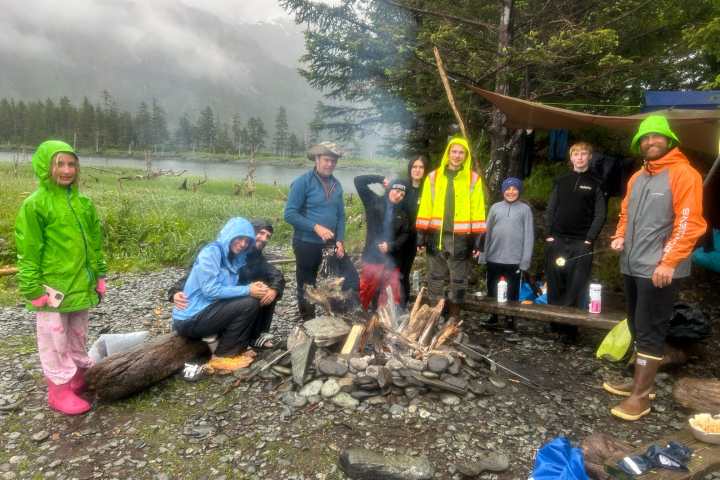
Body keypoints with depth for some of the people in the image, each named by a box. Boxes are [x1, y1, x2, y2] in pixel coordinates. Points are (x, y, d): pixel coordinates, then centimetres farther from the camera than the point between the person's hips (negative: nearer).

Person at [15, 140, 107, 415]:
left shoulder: (83, 202, 5)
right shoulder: (35, 204, -11)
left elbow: (94, 242, 12)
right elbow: (28, 251, -11)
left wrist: (99, 275, 12)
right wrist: (33, 289, -13)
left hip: (81, 285, 6)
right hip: (52, 288, -6)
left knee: (78, 337, 20)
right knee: (55, 341, 7)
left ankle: (80, 377, 36)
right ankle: (60, 390, 20)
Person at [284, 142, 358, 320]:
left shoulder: (336, 184, 5)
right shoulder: (303, 182, -11)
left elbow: (340, 215, 10)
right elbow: (290, 214, -17)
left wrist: (340, 241, -2)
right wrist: (316, 227, -23)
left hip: (331, 244, 5)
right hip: (307, 244, -5)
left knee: (352, 280, 0)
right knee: (307, 290, 10)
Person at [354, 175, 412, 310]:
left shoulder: (402, 213, 13)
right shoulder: (374, 202, 4)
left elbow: (405, 234, 6)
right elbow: (359, 181, 0)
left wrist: (391, 246, -10)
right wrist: (381, 179, 1)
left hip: (392, 259, 3)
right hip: (372, 256, -3)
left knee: (393, 295, 6)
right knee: (366, 292, 1)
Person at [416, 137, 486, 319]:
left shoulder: (474, 179, 3)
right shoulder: (433, 177, 6)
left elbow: (478, 210, 0)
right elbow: (425, 208, 5)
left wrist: (478, 238, -5)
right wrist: (421, 235, 1)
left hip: (461, 238, -1)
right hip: (436, 236, 1)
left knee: (458, 280, 8)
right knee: (436, 278, 10)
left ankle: (454, 317, 20)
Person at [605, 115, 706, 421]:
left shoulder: (683, 174, -7)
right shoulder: (637, 178, 17)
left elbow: (688, 223, -15)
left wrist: (668, 262, -20)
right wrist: (620, 236, 6)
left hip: (659, 269, -8)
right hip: (632, 266, 8)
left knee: (650, 331, -4)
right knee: (638, 328, 14)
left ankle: (641, 396, 3)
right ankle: (642, 382, 27)